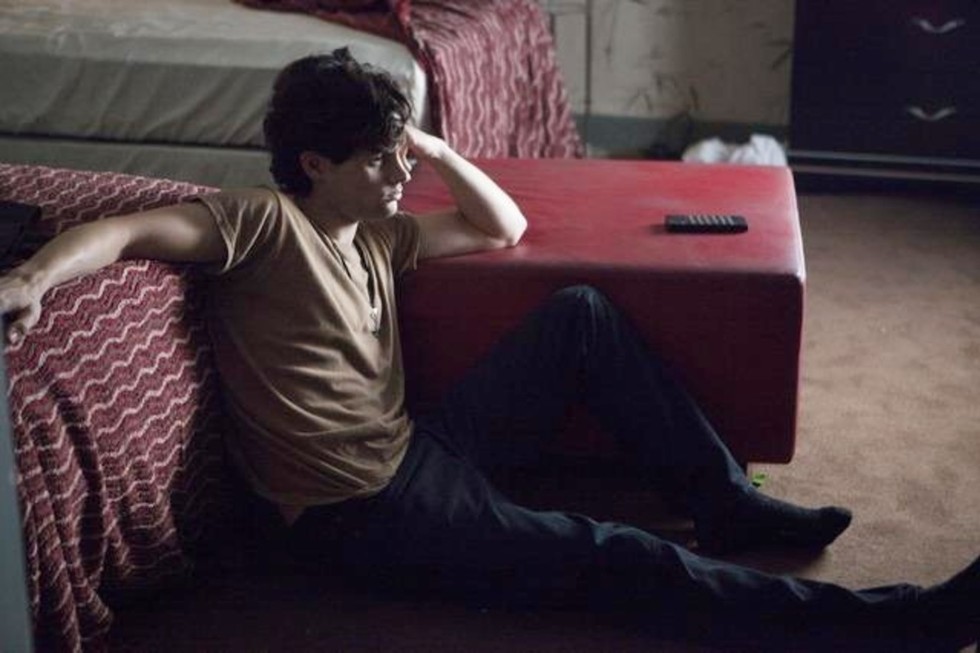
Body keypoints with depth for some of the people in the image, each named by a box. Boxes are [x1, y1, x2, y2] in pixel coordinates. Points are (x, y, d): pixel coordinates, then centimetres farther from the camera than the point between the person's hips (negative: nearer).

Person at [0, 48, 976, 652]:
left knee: (582, 315, 3)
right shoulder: (263, 222, -8)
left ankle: (724, 503, 6)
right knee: (615, 560, -18)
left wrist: (437, 152, 9)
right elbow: (128, 231, -20)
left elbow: (504, 227, 23)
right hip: (365, 512, -9)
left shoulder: (378, 234, 14)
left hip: (419, 453, 9)